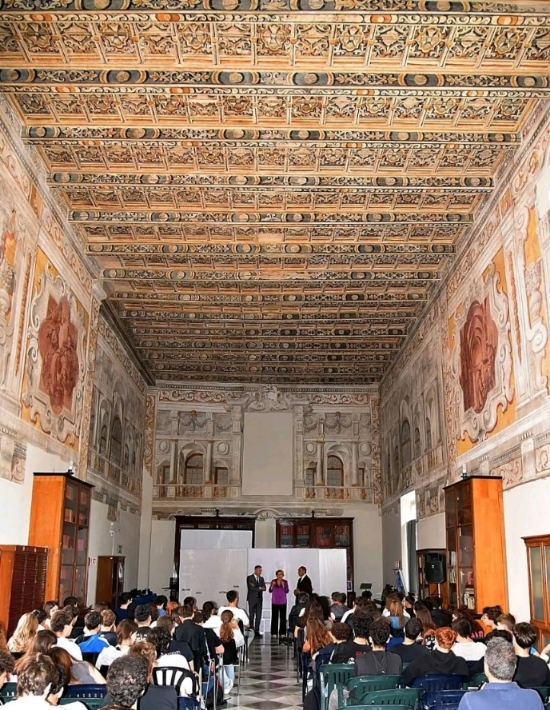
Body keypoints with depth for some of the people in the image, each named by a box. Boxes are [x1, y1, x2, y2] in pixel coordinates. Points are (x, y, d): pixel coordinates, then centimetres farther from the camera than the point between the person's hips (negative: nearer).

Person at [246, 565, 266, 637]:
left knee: (258, 616, 1)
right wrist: (259, 588, -8)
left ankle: (256, 631, 5)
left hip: (259, 599, 5)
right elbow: (250, 588, -16)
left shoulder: (261, 578, 14)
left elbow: (264, 588, 1)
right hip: (252, 599, -5)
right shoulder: (249, 578, -3)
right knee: (251, 616, -1)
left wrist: (255, 587, -11)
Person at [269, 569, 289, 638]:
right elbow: (270, 590, 1)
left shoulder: (285, 582, 3)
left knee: (283, 617, -2)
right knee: (274, 617, -3)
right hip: (275, 601, 0)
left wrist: (283, 585, -17)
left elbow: (287, 591, -4)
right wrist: (272, 585, -15)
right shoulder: (273, 581, 3)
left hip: (282, 602, 0)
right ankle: (274, 633, 2)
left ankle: (282, 633, 3)